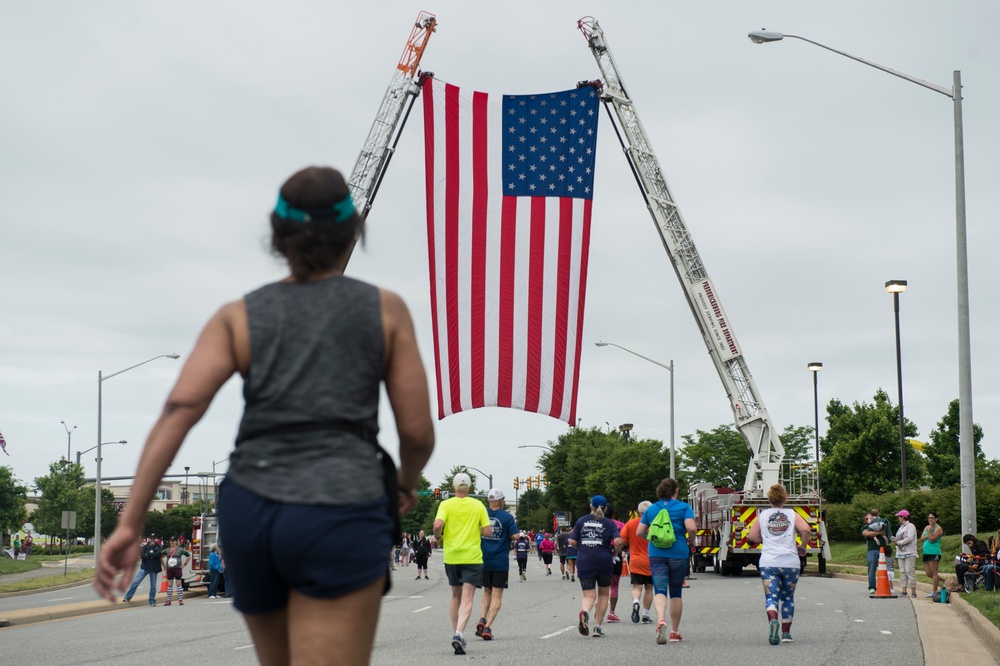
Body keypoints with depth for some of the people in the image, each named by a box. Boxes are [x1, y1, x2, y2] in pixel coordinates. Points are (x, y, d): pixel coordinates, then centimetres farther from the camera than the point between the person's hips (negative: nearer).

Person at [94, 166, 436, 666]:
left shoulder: (238, 316, 8)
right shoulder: (386, 310, 4)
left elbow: (179, 411, -6)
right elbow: (417, 431, 4)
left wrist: (130, 523, -8)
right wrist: (407, 483, 26)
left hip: (249, 511, 4)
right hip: (339, 518, -4)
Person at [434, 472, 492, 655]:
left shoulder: (446, 504, -1)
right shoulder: (478, 505, 1)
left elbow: (438, 524, -17)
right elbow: (488, 531, -2)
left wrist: (438, 538, 3)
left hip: (451, 556, 2)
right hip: (472, 556, -2)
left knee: (456, 596, 18)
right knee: (467, 599, -6)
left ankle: (457, 634, 22)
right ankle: (459, 634, -26)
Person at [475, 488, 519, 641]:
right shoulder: (507, 517, -7)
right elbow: (515, 536, -12)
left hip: (483, 561, 3)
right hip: (501, 562, -3)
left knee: (487, 591, 21)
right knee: (497, 595, 2)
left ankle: (482, 619, 1)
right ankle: (488, 627, -10)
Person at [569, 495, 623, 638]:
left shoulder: (581, 521, 5)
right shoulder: (609, 523, 0)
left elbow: (572, 542, 0)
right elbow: (618, 541, -14)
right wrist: (615, 553, 6)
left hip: (584, 562, 1)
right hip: (603, 561, -1)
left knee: (589, 595, 2)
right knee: (603, 594, 18)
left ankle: (584, 611, -32)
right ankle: (598, 627, 16)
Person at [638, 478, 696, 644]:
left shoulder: (651, 509, 9)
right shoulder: (683, 507, 0)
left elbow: (639, 532, 9)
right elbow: (691, 527, -14)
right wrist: (691, 542, 3)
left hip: (656, 554, 1)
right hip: (679, 553, -1)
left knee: (659, 590, -7)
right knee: (676, 592, 11)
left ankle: (661, 620, -35)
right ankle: (675, 632, 17)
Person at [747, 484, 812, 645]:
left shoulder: (762, 515, 7)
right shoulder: (792, 514, 5)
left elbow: (752, 537, 4)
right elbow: (805, 530, -11)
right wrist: (803, 547, 4)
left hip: (768, 562, -1)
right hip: (790, 562, 1)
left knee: (771, 597, -4)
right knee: (788, 598, 15)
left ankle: (773, 620, -34)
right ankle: (786, 633, 17)